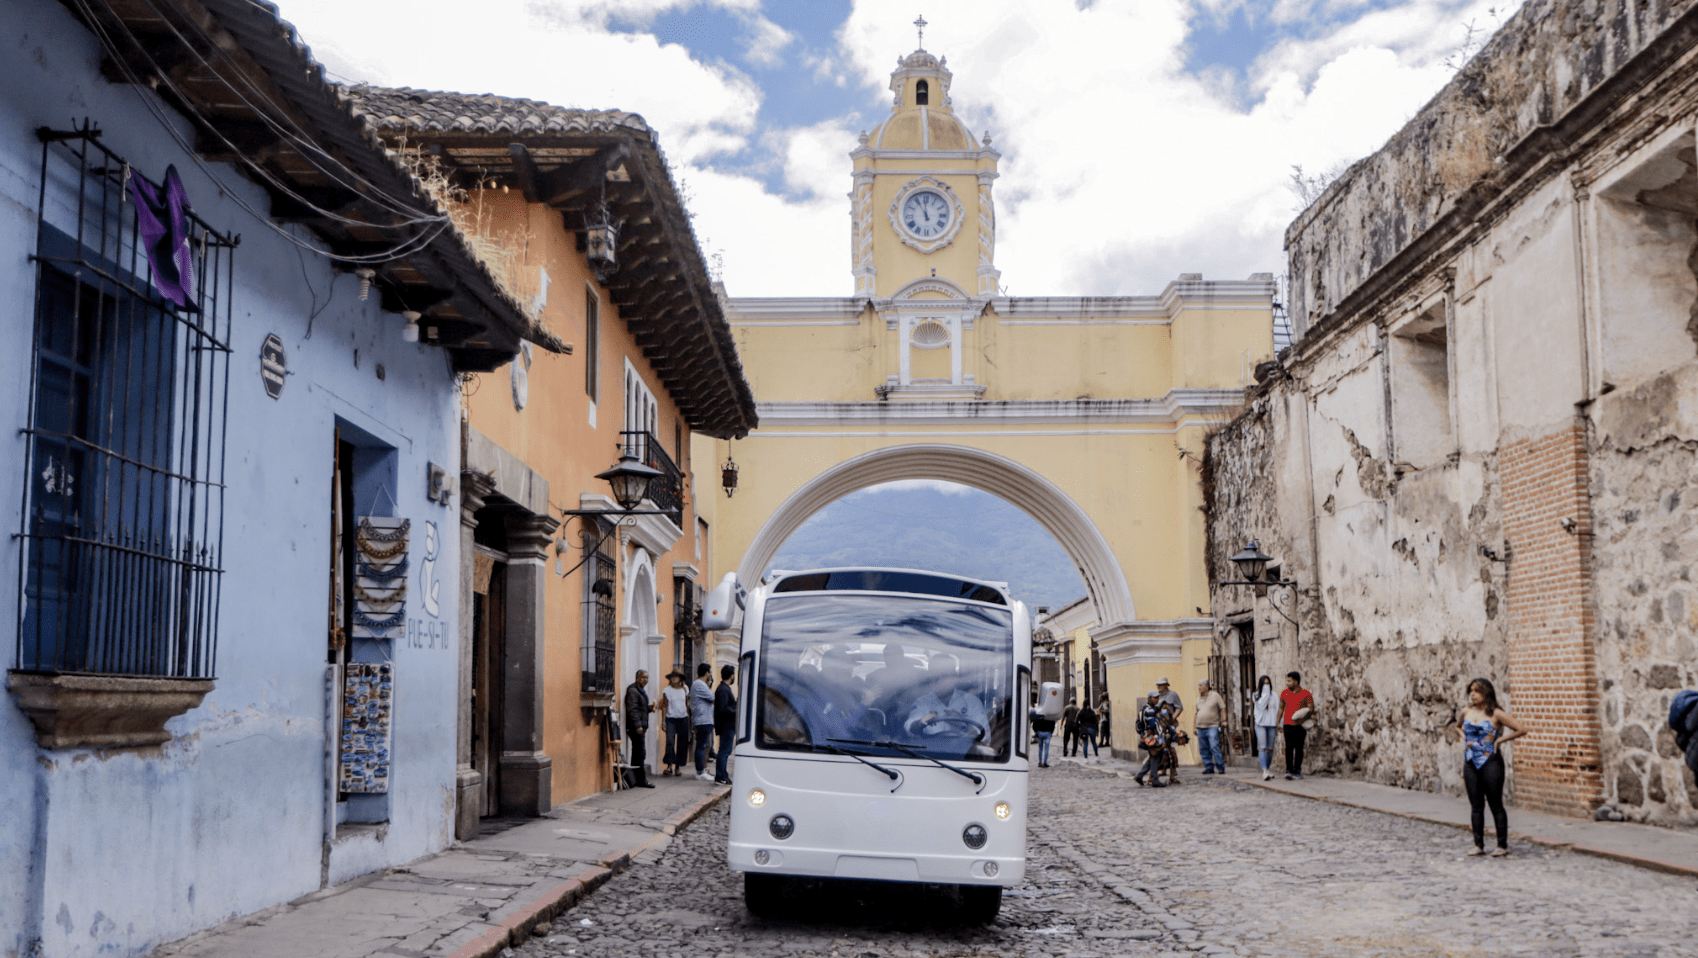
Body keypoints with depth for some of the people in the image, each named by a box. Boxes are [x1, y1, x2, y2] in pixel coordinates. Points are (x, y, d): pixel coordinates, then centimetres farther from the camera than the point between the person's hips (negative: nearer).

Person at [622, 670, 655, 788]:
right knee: (641, 753, -9)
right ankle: (642, 780, -7)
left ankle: (635, 780, 16)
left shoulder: (641, 690, 20)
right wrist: (638, 725, -24)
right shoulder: (633, 690, -12)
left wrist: (650, 708, 9)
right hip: (636, 727, -10)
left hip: (640, 727, 10)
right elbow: (632, 709, -19)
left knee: (637, 754, 12)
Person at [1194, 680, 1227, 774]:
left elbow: (1223, 709, 1)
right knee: (1204, 749, 3)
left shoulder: (1215, 695, 0)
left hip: (1212, 726, -6)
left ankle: (1221, 768, -10)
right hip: (1200, 727, 6)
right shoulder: (1199, 698, 16)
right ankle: (1209, 768, 9)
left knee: (1214, 747, -15)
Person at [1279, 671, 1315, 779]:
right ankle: (1289, 770, -11)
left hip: (1301, 725, -1)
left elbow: (1311, 708, 0)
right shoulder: (1284, 693, 10)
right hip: (1288, 724, 1)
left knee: (1299, 748, 3)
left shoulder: (1306, 693, 0)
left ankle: (1297, 771, 10)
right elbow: (1281, 708, 17)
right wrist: (1278, 722, 12)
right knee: (1289, 747, -9)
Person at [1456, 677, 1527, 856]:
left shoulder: (1496, 714, -8)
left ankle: (1502, 845, 6)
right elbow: (1458, 726, 31)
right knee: (1476, 805, 7)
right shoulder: (1466, 712, 9)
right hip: (1470, 764, 5)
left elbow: (1521, 730, -9)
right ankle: (1478, 845, 13)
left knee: (1496, 805, -1)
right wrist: (1464, 737, 11)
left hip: (1490, 762, -5)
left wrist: (1499, 740, -9)